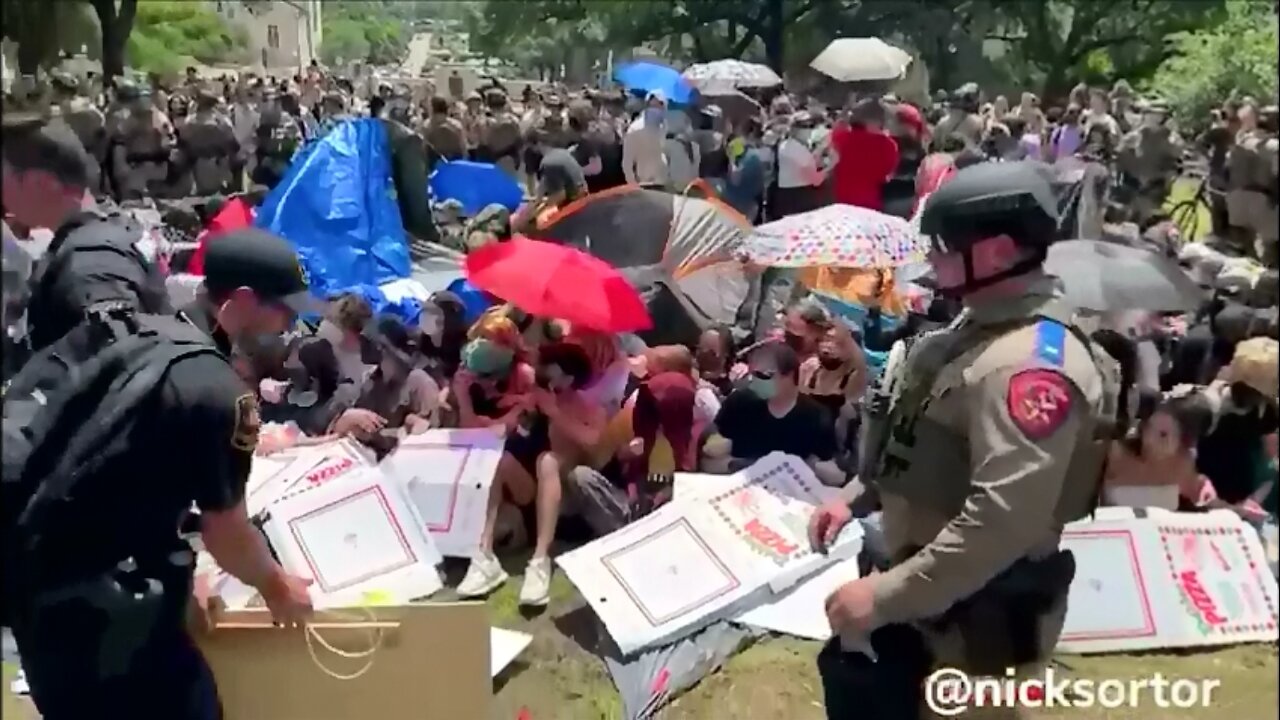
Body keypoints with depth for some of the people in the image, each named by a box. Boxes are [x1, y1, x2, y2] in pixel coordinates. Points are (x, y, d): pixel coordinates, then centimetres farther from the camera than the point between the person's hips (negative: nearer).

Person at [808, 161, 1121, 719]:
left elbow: (1004, 520, -33)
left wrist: (886, 596, -30)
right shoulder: (980, 327, 8)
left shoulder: (1033, 362, -27)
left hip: (963, 615, -10)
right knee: (844, 672, 21)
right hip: (920, 578, 10)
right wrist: (856, 497, 10)